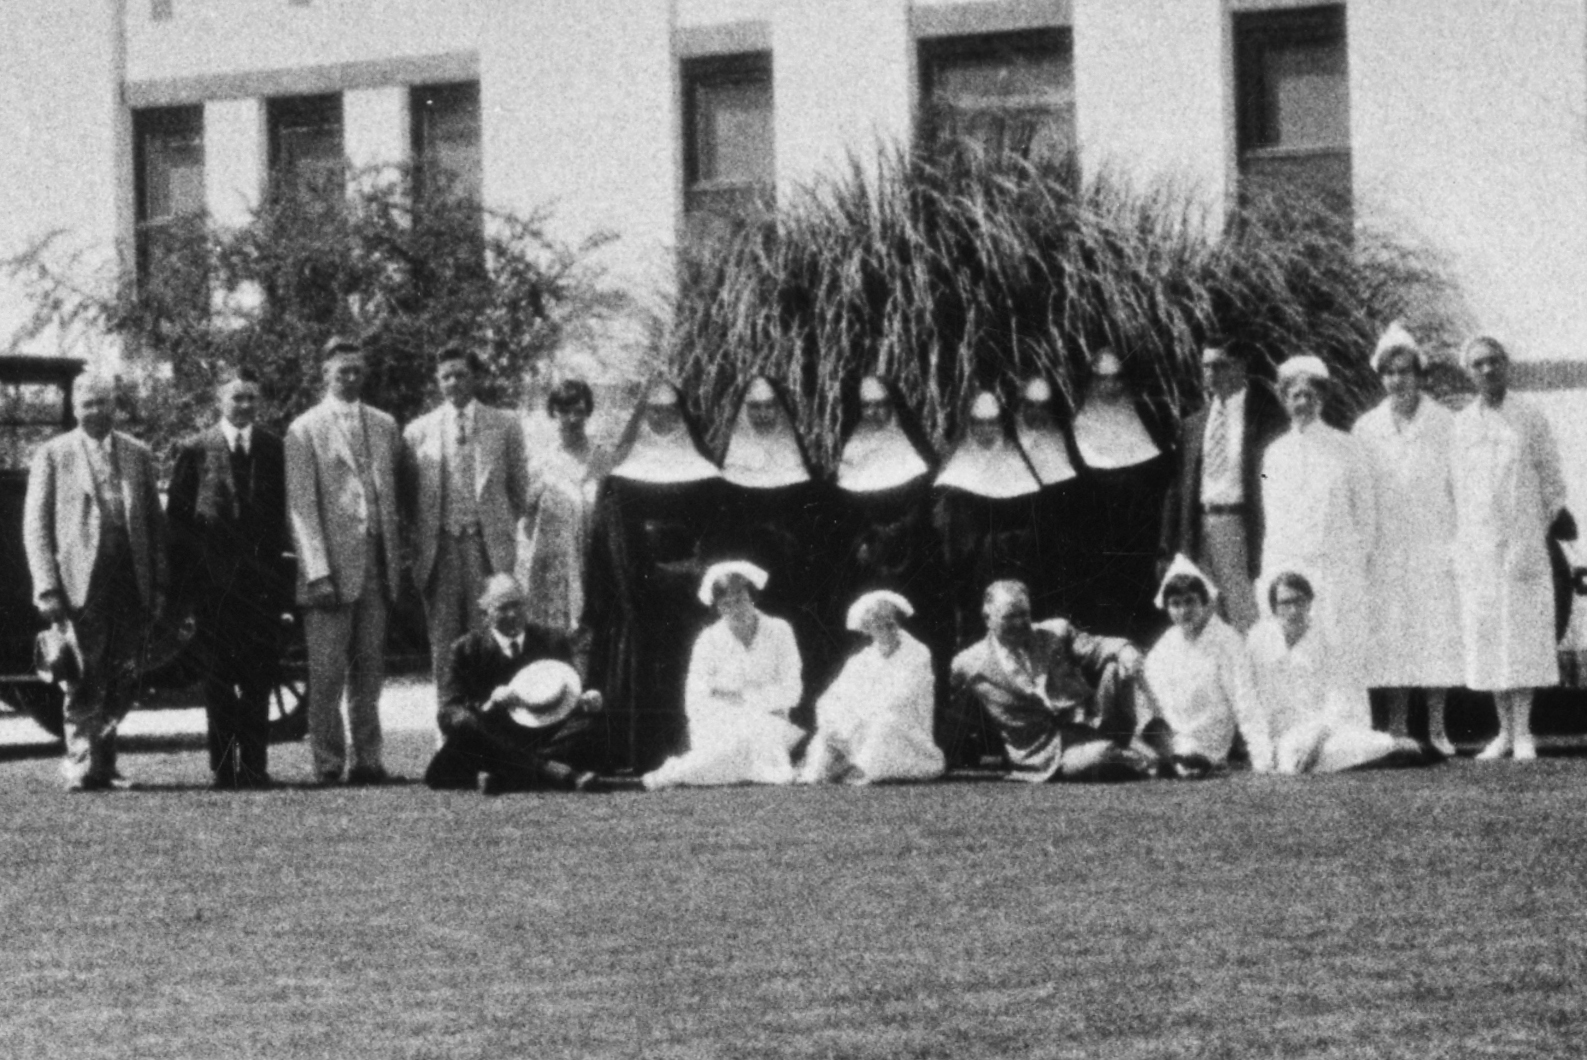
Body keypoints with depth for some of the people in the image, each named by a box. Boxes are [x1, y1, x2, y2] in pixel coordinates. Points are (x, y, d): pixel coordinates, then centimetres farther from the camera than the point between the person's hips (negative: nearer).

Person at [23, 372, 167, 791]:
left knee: (120, 685, 5)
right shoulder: (53, 454, 4)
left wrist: (159, 585, 6)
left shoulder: (138, 454, 14)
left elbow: (155, 523, 15)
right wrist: (47, 588, -9)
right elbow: (35, 526, 1)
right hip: (80, 586, -3)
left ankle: (102, 764, 16)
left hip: (130, 585, 3)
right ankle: (81, 767, -1)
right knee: (85, 685, -6)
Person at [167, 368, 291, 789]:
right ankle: (223, 767, 7)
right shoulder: (195, 450, 3)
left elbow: (287, 515, 6)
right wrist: (180, 585, -5)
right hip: (213, 581, -1)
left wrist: (284, 576, -2)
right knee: (218, 679, 3)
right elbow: (176, 517, 1)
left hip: (262, 581, 1)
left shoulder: (277, 450, 7)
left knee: (258, 678, 2)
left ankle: (254, 766, 7)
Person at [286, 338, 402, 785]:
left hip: (376, 563, 4)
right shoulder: (305, 430, -1)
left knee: (369, 669, 6)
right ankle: (328, 763, 1)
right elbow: (301, 507, -6)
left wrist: (393, 562, 9)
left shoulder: (384, 425, 15)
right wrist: (318, 572, -13)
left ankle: (366, 760, 10)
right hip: (331, 564, -4)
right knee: (327, 673, -4)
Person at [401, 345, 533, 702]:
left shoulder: (504, 425, 6)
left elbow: (519, 487, 12)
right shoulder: (418, 431, 8)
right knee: (443, 642, 1)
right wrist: (420, 535, 7)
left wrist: (504, 529, 7)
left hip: (488, 546, -1)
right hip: (439, 547, 1)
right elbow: (405, 493, 14)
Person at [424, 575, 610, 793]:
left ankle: (504, 779, -33)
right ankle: (557, 772, -39)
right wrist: (489, 705, -24)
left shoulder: (554, 641, 11)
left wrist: (588, 703, -12)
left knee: (586, 729, -28)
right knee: (463, 723, -34)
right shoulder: (468, 648, 5)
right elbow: (449, 712, -4)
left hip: (545, 739, 1)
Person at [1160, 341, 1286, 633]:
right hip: (1201, 527, 5)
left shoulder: (1265, 417, 0)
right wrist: (1169, 548, 11)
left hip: (1245, 528, -5)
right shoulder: (1193, 425, 16)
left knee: (1247, 624, -8)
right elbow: (1178, 489, 17)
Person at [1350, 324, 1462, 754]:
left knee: (1436, 633, -4)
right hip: (1383, 551, 2)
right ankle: (1397, 726, 5)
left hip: (1433, 545, -2)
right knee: (1389, 635, 0)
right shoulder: (1366, 428, 10)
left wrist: (1457, 543, -5)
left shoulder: (1444, 424, 3)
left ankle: (1437, 727, 0)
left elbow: (1459, 485, 2)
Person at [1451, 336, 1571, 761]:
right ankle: (1504, 731, 8)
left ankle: (1523, 733, -3)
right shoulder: (1458, 425, 8)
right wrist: (1454, 552, 7)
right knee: (1487, 640, 2)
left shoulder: (1531, 420, 3)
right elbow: (1448, 490, 10)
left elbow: (1551, 482, 6)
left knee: (1524, 635, -4)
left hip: (1523, 545, -2)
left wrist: (1547, 531, 1)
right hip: (1475, 547, 2)